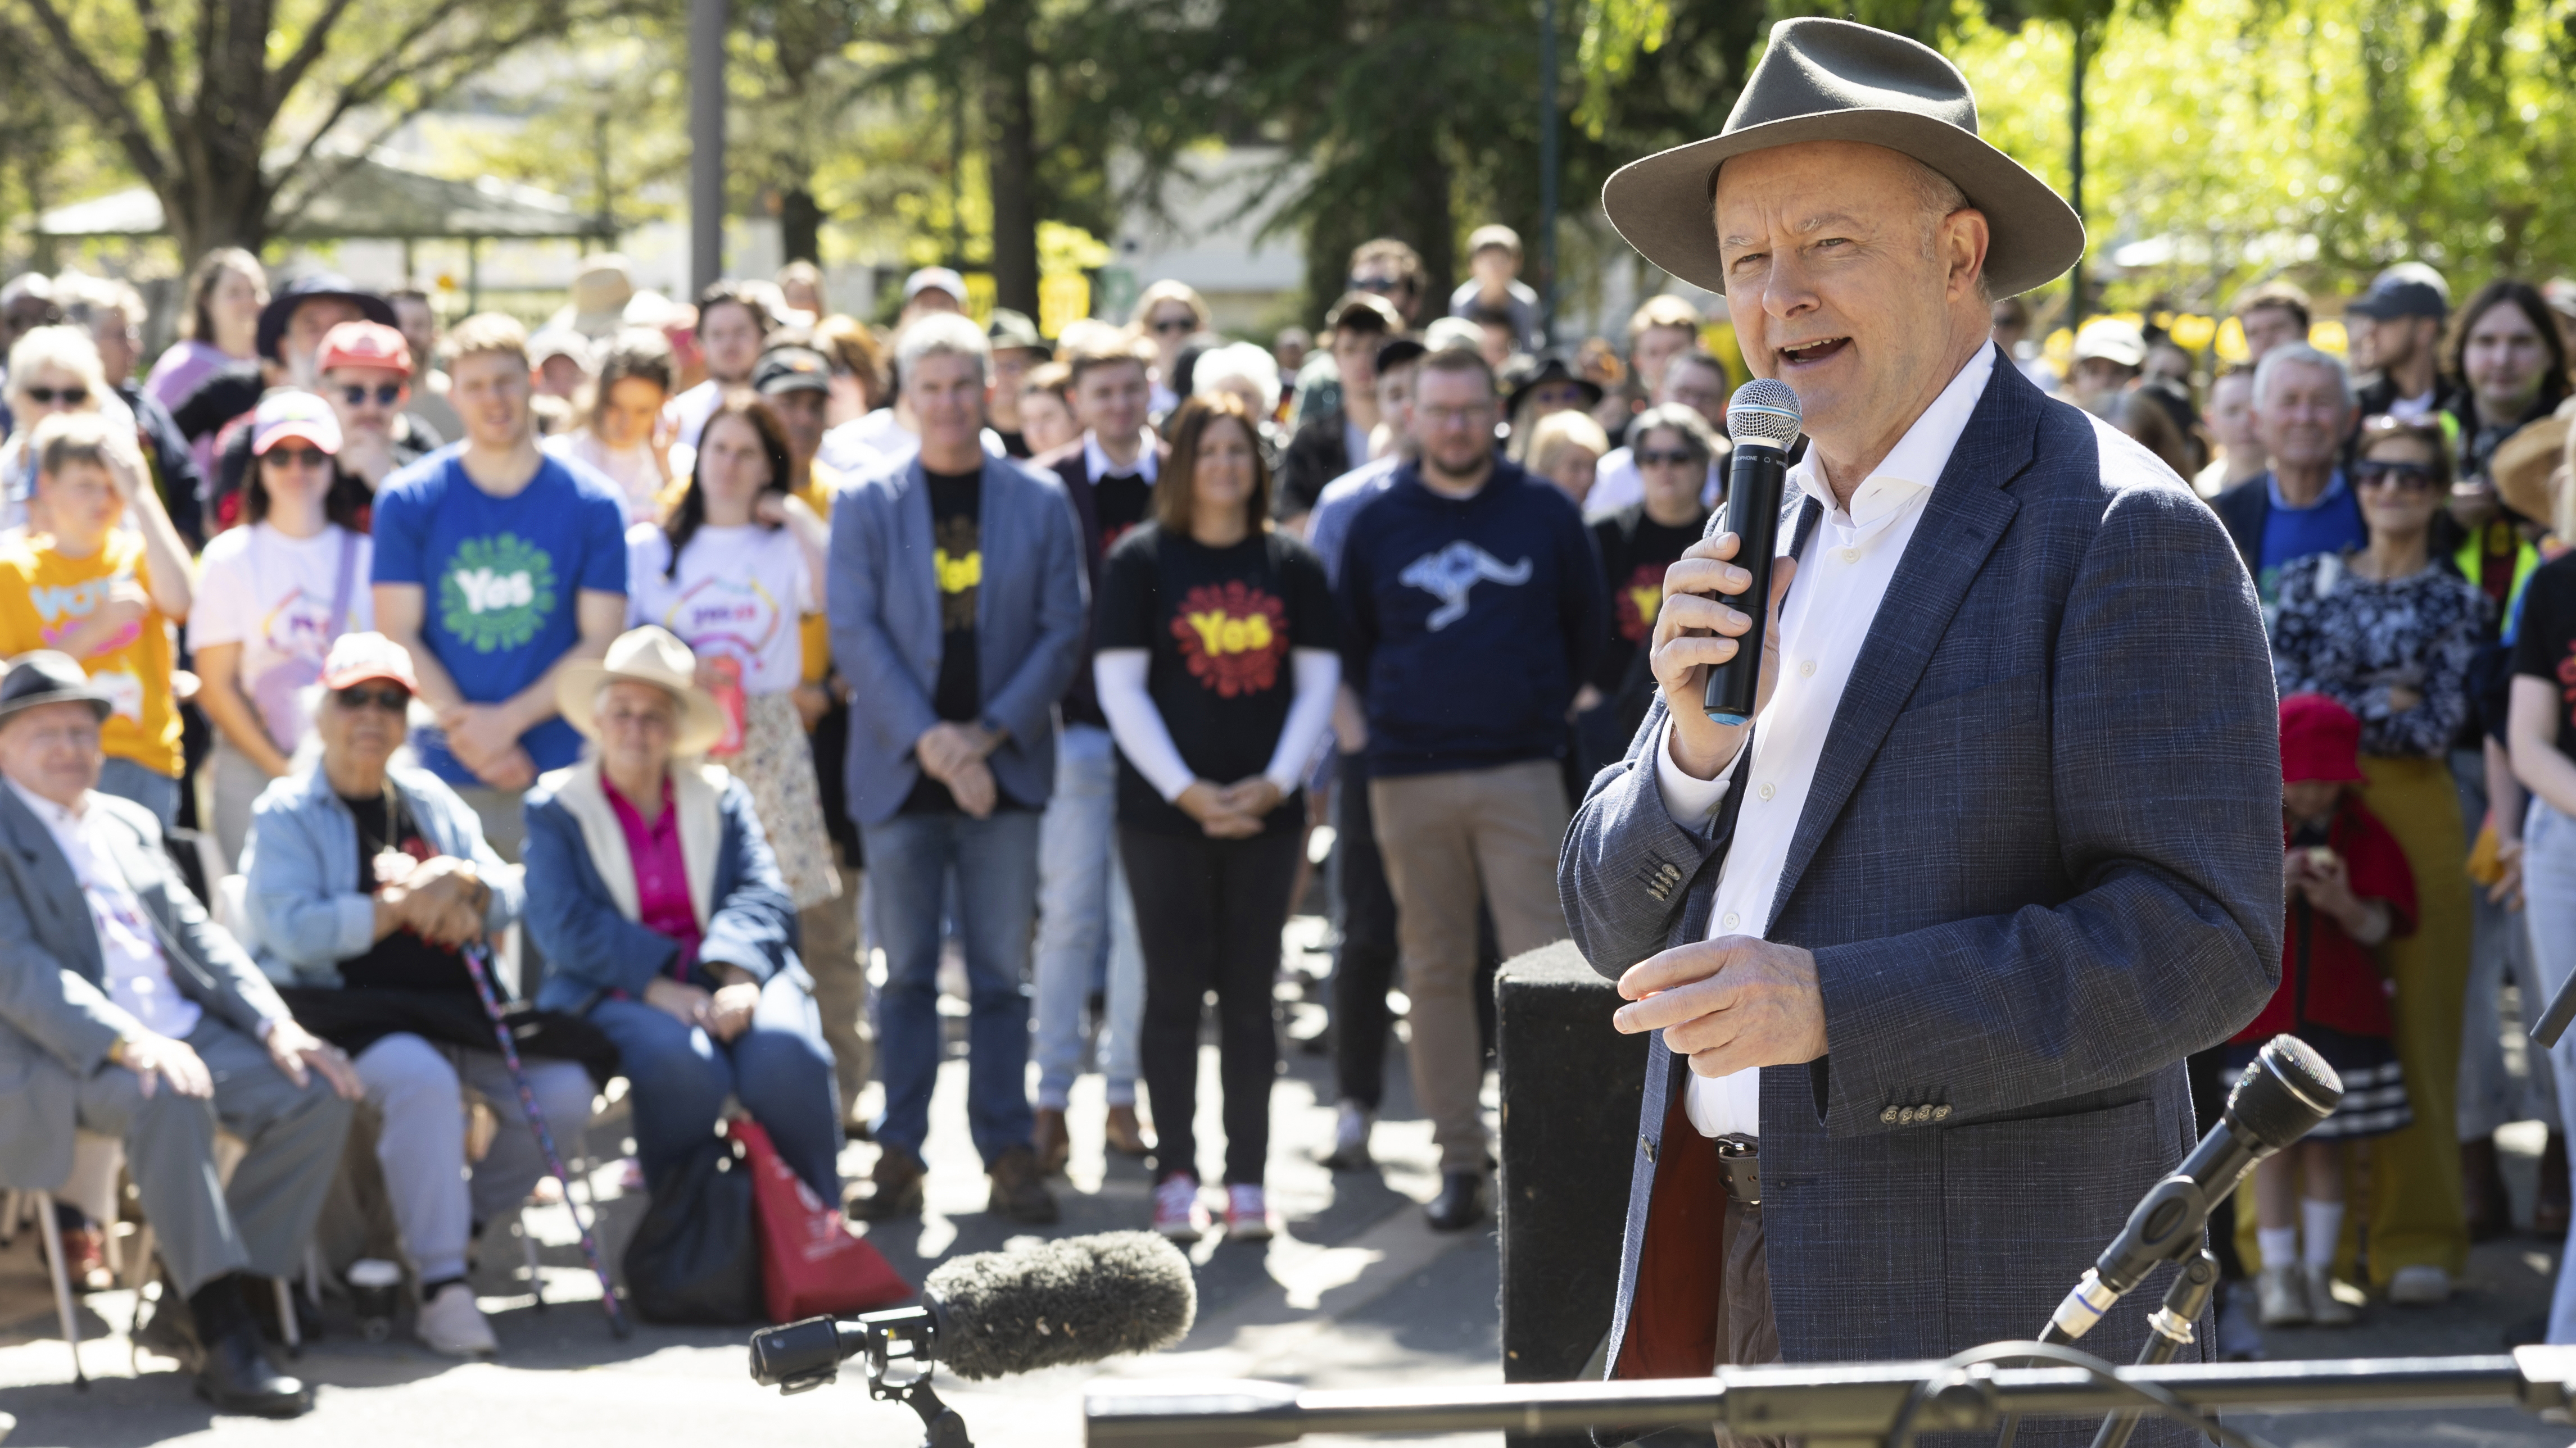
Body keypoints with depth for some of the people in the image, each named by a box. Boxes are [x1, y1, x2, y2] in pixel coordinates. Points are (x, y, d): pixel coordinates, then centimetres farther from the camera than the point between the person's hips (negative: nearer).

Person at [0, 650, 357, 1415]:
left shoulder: (130, 824, 21)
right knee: (168, 1097, -38)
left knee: (318, 1094, -14)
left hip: (187, 1034, 8)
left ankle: (192, 1297, -8)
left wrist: (275, 1024, -1)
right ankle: (224, 1342, -37)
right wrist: (128, 1043, -30)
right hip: (65, 1061, -7)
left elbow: (199, 935, 17)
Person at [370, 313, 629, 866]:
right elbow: (399, 635, 2)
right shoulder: (408, 501, 5)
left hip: (561, 774, 0)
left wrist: (507, 721, -9)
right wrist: (465, 729, -10)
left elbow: (601, 641, 2)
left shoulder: (594, 505, 5)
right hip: (445, 776, 0)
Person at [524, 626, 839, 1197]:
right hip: (618, 994, -2)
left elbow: (762, 895, 4)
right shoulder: (556, 806, 10)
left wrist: (740, 978, -18)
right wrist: (659, 989, -18)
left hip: (724, 978, 2)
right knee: (682, 1063, -36)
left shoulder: (720, 796, 19)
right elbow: (564, 925, -5)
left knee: (783, 1054, -31)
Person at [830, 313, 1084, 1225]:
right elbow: (854, 635, -2)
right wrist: (926, 740, -13)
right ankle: (899, 1155, 8)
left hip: (1004, 769, 0)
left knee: (1001, 972, 3)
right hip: (900, 772, 0)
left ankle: (1007, 1152, 8)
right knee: (907, 973, 3)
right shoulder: (866, 507, 5)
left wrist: (989, 732, -9)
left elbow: (1062, 634, 2)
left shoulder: (1040, 503, 6)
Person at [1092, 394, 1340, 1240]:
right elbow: (1120, 687, -3)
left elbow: (1317, 685, 8)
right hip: (1164, 812, -2)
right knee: (1174, 992, -1)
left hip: (1265, 811, 2)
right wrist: (1185, 789, -11)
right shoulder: (1141, 561, 1)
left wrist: (1275, 783, -6)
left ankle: (1247, 1181, 8)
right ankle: (1176, 1178, 5)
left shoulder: (1291, 566, 8)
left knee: (1250, 996, 4)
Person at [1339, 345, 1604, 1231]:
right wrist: (1395, 717, 12)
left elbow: (1588, 626, 14)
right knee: (1435, 970, 4)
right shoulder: (1377, 524, 7)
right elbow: (1352, 643, 17)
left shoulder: (1545, 515, 5)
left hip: (1521, 773, -1)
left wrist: (1543, 709, 10)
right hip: (1409, 781, 1)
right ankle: (1459, 1158, 9)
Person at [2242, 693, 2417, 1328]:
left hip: (2341, 1012, 2)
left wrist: (2347, 908, -21)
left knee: (2326, 1146, 4)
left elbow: (2381, 926, 0)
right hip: (2262, 1012, -2)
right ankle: (2279, 1276, 7)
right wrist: (2270, 887, -22)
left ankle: (2319, 1272, 11)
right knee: (2273, 1147, -1)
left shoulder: (2360, 834, 3)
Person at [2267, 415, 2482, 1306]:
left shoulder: (2456, 603, 8)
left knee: (2417, 1024, -2)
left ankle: (2416, 1239, 2)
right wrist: (2383, 706, -7)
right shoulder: (2310, 582, 12)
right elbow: (2279, 698, 1)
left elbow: (2437, 729, -4)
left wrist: (2330, 702, -6)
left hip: (2413, 817, -1)